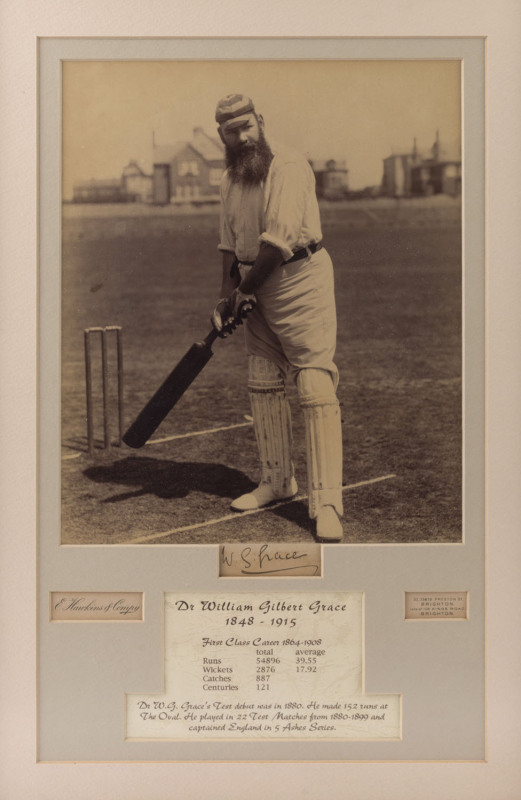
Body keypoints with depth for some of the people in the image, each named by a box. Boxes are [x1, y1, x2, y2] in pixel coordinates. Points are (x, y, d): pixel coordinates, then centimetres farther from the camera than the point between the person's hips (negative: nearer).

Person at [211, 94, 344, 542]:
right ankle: (278, 481, 27)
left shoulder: (288, 167, -15)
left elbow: (279, 241, -22)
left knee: (317, 389, -13)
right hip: (258, 287, 8)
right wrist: (227, 295, 5)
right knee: (263, 386, 12)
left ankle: (327, 505, -12)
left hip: (302, 279, -8)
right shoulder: (230, 179, 11)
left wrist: (242, 291, -16)